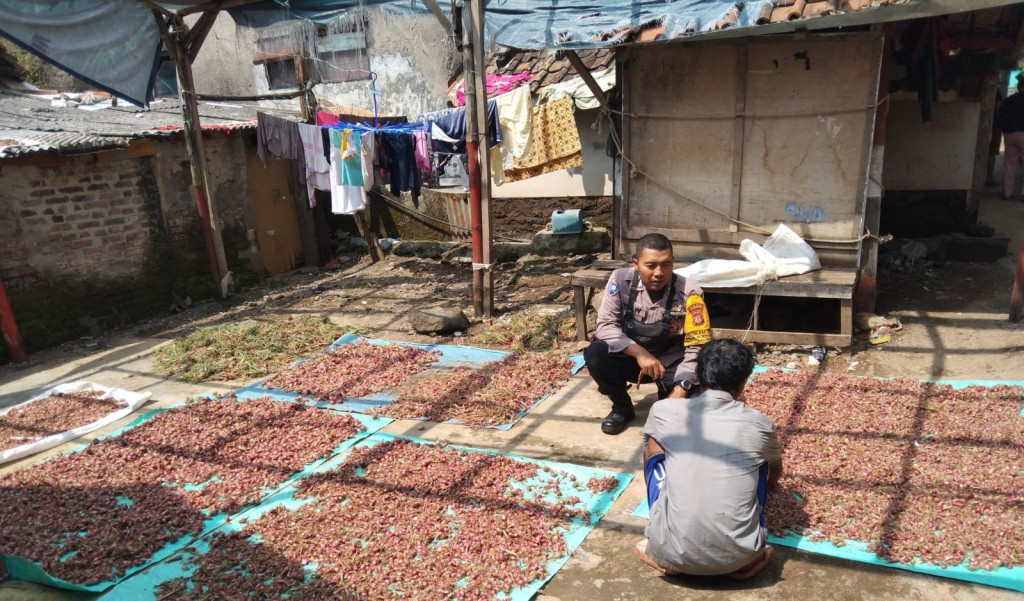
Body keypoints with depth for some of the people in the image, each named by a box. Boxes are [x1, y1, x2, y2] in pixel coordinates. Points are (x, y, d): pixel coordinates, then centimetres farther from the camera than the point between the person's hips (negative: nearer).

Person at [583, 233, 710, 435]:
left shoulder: (689, 292, -21)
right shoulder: (621, 280, -18)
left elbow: (697, 346, -19)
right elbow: (605, 326, -18)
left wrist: (681, 389, -30)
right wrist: (639, 352, -32)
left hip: (672, 363, -1)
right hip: (631, 358, 1)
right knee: (595, 354, -28)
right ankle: (622, 407, 1)